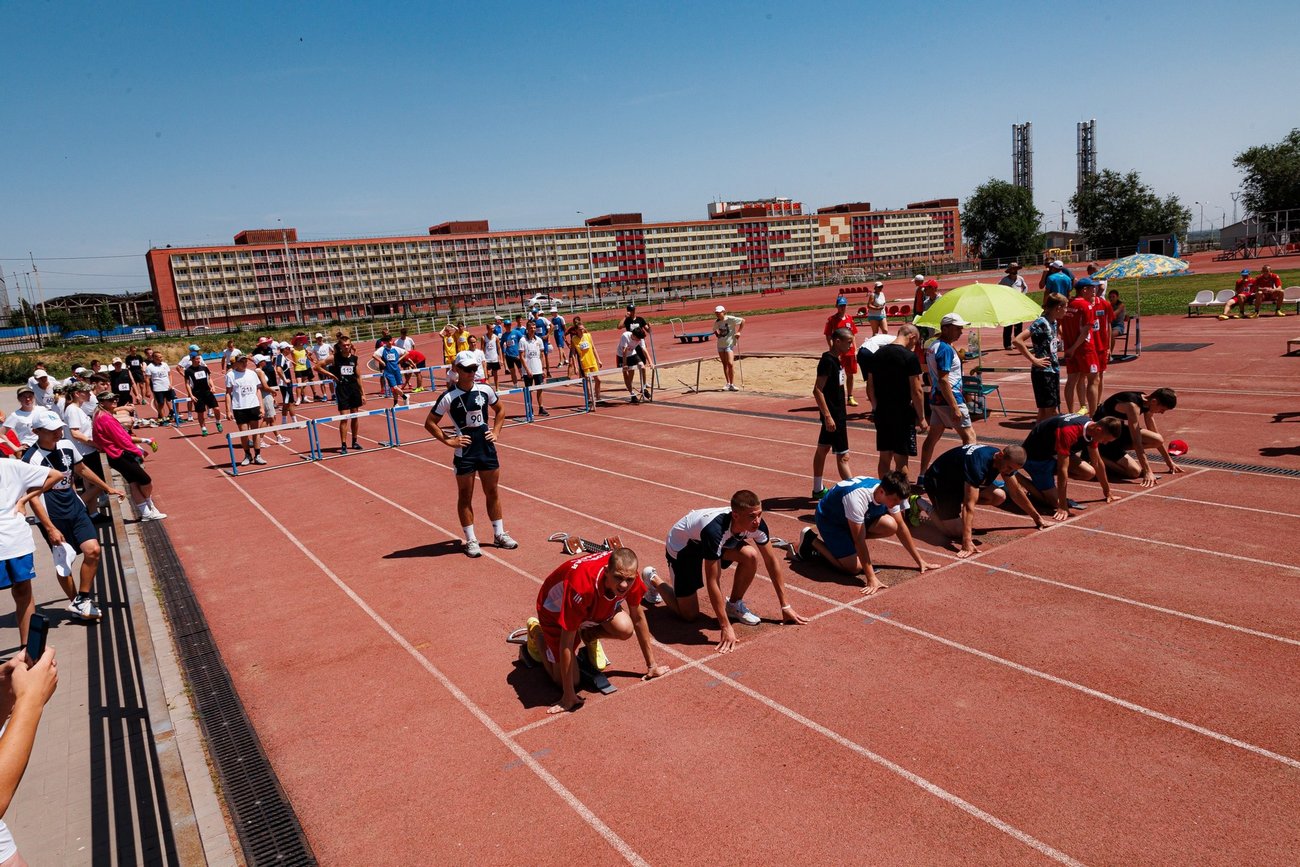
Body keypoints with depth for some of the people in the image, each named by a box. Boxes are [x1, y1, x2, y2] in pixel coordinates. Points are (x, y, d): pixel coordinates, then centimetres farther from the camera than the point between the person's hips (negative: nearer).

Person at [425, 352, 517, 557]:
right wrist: (448, 441, -11)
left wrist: (496, 432, 6)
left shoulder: (485, 390, 0)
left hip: (486, 447, 4)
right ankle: (471, 540, 16)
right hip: (464, 451, -4)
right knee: (465, 496, 7)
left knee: (492, 492, 13)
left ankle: (499, 534, 26)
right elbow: (430, 423, -5)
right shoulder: (449, 397, -11)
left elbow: (500, 410, 17)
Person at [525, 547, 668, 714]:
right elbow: (566, 643, -36)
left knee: (625, 629, -24)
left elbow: (638, 617, -9)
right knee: (567, 681, -7)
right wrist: (569, 695, -30)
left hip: (595, 606, 5)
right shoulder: (582, 585, -45)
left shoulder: (629, 572, -28)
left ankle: (589, 636, 10)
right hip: (556, 609, -4)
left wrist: (651, 665, -2)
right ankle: (536, 632, 17)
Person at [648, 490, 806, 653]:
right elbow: (711, 582, -39)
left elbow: (771, 560, -11)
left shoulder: (757, 524, -25)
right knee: (689, 615, -6)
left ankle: (734, 605, 2)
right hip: (681, 546, -5)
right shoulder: (715, 530, -43)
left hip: (716, 540, 5)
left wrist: (785, 606, -9)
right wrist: (726, 628, -37)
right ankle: (654, 580, 20)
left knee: (751, 555, -23)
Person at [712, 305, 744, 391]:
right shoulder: (716, 322, 4)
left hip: (730, 344, -6)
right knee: (724, 364, 11)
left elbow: (742, 321, -4)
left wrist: (739, 332, -9)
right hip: (720, 344, 6)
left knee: (730, 364, -14)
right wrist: (718, 335, 7)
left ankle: (732, 384, -9)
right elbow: (715, 330, 24)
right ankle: (728, 383, 22)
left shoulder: (730, 319, -12)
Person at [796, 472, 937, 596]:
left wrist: (919, 561, -1)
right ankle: (812, 540, 1)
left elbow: (901, 527, -2)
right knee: (854, 567, -18)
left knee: (890, 526, -19)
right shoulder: (858, 497, -40)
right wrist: (871, 578, -34)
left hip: (855, 517, 7)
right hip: (829, 519, -7)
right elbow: (859, 540, -35)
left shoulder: (890, 493, -17)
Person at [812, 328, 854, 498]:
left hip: (838, 412, 10)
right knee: (842, 455, -8)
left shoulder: (835, 359, 10)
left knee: (823, 448, 17)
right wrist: (827, 416, -24)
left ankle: (818, 489, 27)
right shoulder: (827, 361, -18)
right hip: (832, 415, -10)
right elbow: (817, 390, -22)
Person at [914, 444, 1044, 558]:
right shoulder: (979, 464, -38)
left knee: (999, 496, -12)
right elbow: (969, 505, -40)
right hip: (938, 481, -8)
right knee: (956, 531, -16)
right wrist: (967, 542, -43)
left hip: (959, 480, 8)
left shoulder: (1007, 461, -12)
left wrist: (1036, 517, 10)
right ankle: (920, 503, 3)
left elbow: (1016, 492, 5)